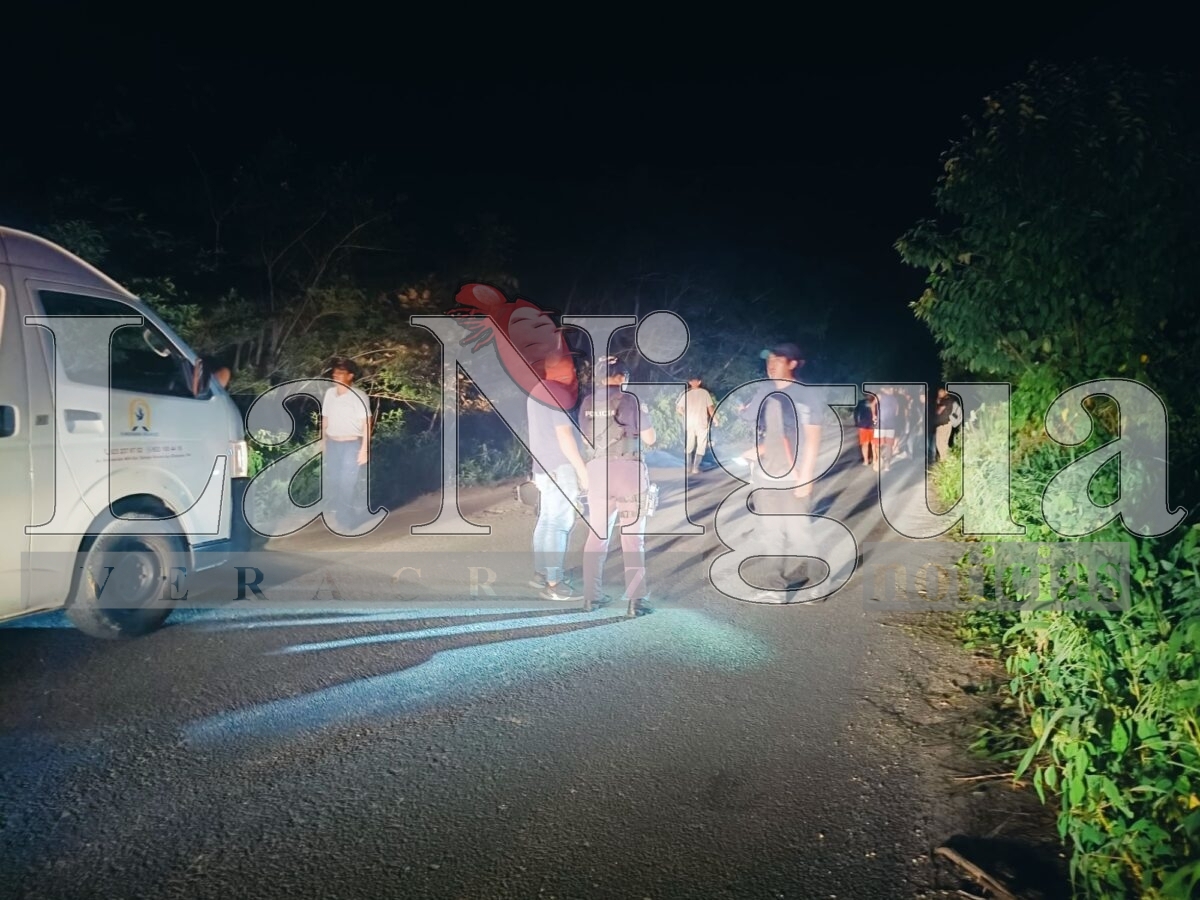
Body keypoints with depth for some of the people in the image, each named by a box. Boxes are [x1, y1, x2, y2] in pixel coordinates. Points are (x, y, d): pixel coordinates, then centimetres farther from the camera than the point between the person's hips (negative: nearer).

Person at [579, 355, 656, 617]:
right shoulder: (629, 400, -7)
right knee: (632, 537, 1)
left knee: (597, 534, 14)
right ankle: (635, 602, 0)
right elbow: (650, 439, 0)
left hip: (597, 470, 4)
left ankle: (590, 596, 17)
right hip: (628, 470, -4)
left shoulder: (587, 403, 7)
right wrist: (644, 414, 16)